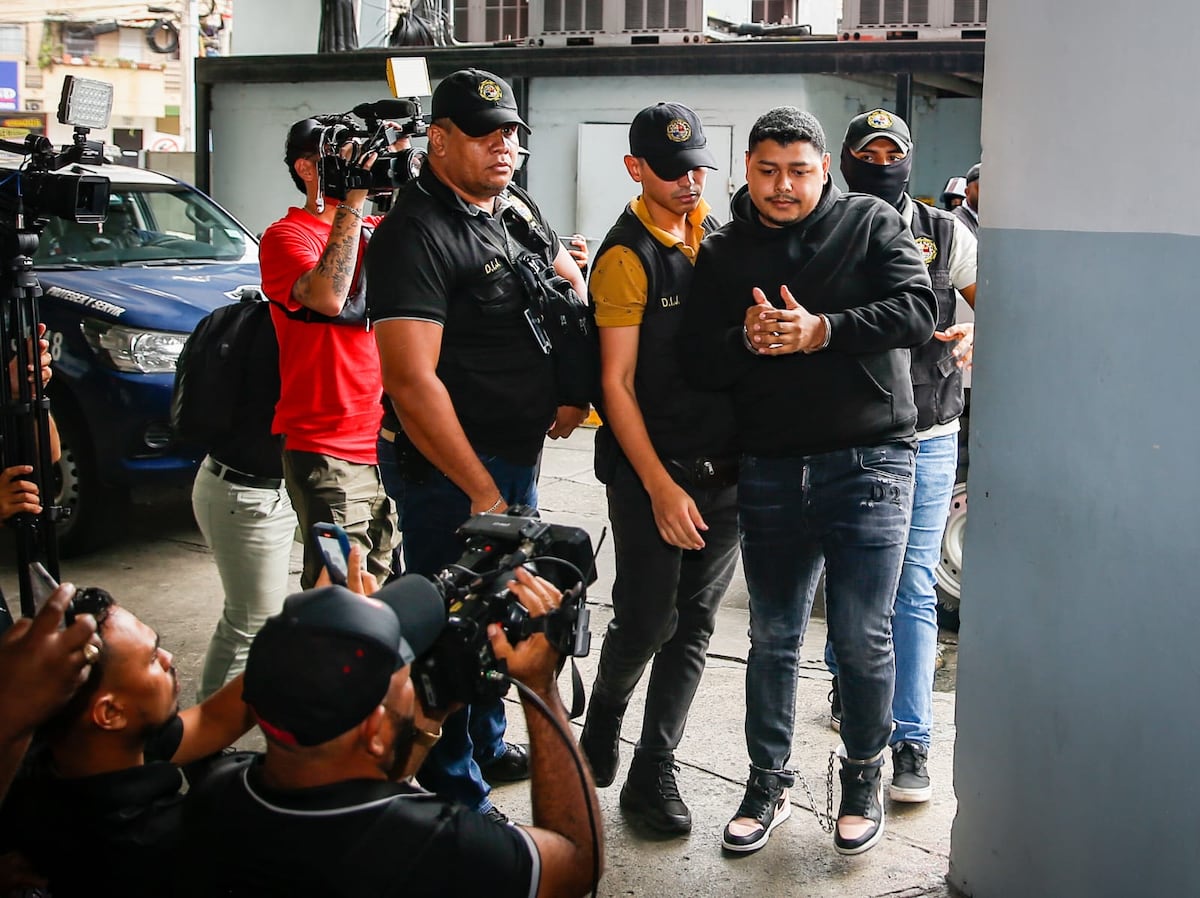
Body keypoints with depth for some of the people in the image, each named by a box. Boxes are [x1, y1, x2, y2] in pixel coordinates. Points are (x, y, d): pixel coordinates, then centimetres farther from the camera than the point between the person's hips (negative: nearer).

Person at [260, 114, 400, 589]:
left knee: (387, 586, 12)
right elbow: (328, 297, -22)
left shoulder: (375, 229, 14)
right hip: (328, 449, -6)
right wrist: (352, 202, -18)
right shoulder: (287, 236, -4)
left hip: (387, 440, 6)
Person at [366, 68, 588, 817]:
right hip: (454, 470, -9)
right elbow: (411, 382, -24)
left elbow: (574, 289, 23)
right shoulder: (417, 234, -18)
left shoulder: (516, 208, 8)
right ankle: (458, 799, 15)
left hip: (521, 454, 9)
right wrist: (481, 490, -21)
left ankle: (487, 744, 42)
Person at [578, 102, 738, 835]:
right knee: (646, 621, -1)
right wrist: (660, 487, -15)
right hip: (653, 470, -5)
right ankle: (602, 720, 30)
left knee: (694, 626, 7)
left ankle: (653, 774, 17)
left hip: (726, 470, 5)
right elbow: (617, 384, -10)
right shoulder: (628, 255, -8)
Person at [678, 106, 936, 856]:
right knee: (773, 639, 12)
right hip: (770, 470, 3)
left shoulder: (871, 223, 2)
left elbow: (917, 309, -11)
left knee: (862, 638, 0)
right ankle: (769, 784, 28)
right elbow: (697, 359, 4)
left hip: (869, 462, -3)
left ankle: (864, 777, 23)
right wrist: (747, 339, -16)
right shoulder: (723, 253, 10)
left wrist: (822, 331, -20)